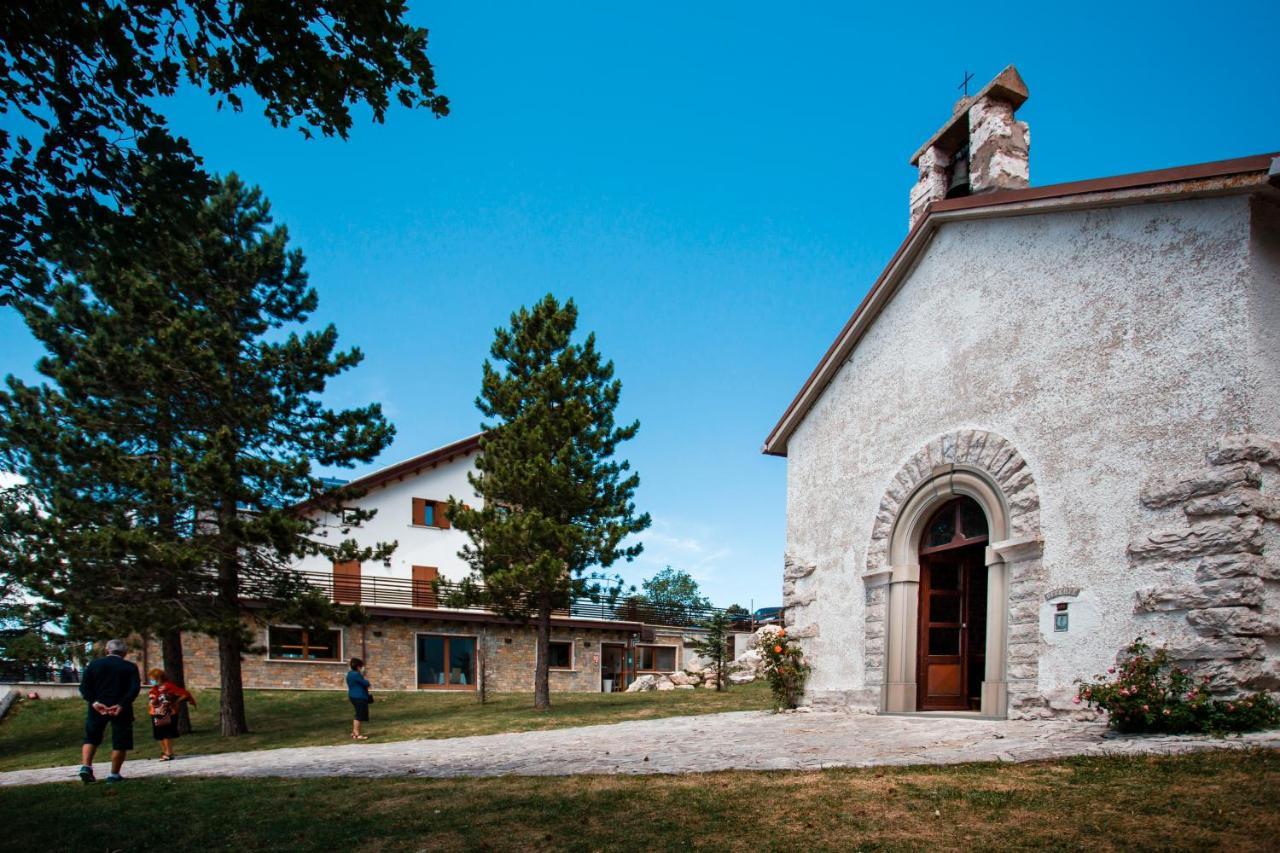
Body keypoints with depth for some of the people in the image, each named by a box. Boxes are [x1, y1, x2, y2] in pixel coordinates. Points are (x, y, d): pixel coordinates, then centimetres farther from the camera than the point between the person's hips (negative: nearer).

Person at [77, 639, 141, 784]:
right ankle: (114, 774, 6)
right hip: (120, 710, -2)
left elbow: (84, 687, -1)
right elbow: (134, 689, -12)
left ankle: (86, 766, 2)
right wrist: (121, 705, -15)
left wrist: (94, 702, -8)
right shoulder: (130, 667, 0)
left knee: (91, 738, 19)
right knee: (120, 743, 6)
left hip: (98, 707, 2)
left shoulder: (94, 664, 6)